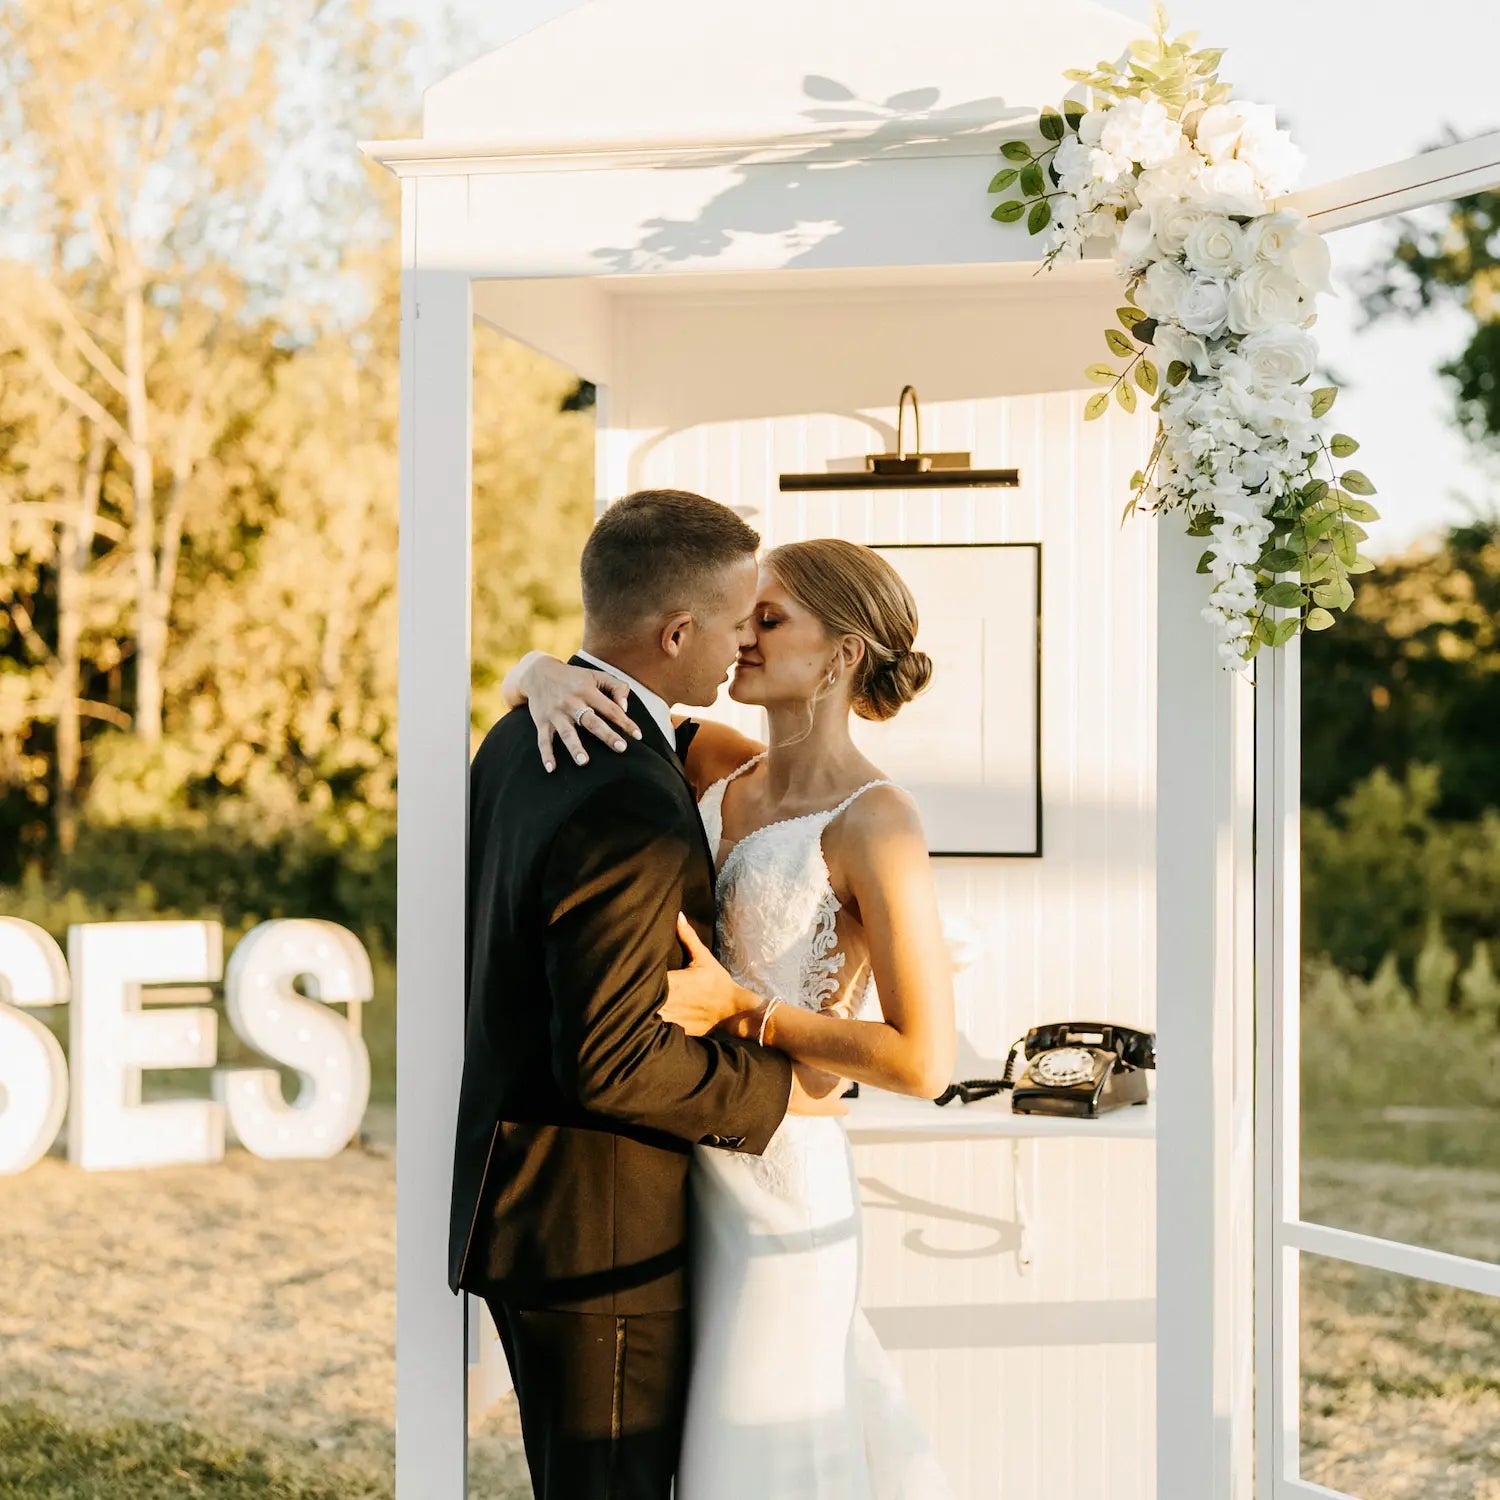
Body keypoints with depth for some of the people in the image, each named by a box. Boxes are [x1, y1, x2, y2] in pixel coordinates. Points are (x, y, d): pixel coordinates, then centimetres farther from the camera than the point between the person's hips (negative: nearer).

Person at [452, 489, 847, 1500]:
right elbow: (610, 1061, -27)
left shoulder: (521, 740, 6)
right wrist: (777, 1090, -15)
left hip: (515, 1196, 10)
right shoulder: (632, 809, -26)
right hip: (598, 1229, -10)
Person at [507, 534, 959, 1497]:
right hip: (686, 1173, 7)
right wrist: (548, 679, -18)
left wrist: (740, 1010, -21)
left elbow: (923, 1061, -19)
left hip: (777, 1191, -7)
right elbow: (524, 679, 5)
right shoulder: (722, 768, 4)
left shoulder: (875, 823, -17)